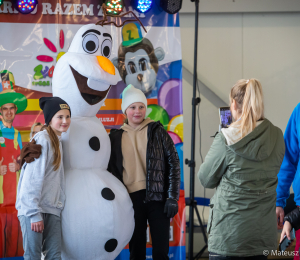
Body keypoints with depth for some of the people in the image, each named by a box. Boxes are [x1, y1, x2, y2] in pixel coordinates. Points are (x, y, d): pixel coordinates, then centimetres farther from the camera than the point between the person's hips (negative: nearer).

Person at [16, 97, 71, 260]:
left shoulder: (57, 141, 16)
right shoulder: (42, 140, -12)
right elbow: (33, 179, -16)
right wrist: (34, 214, -18)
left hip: (52, 209, 8)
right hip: (33, 209, -8)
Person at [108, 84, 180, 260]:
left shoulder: (157, 131, 4)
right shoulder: (116, 137, 11)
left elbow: (173, 163, 1)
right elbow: (112, 170, 14)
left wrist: (172, 197, -6)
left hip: (157, 197, -2)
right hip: (132, 198, 2)